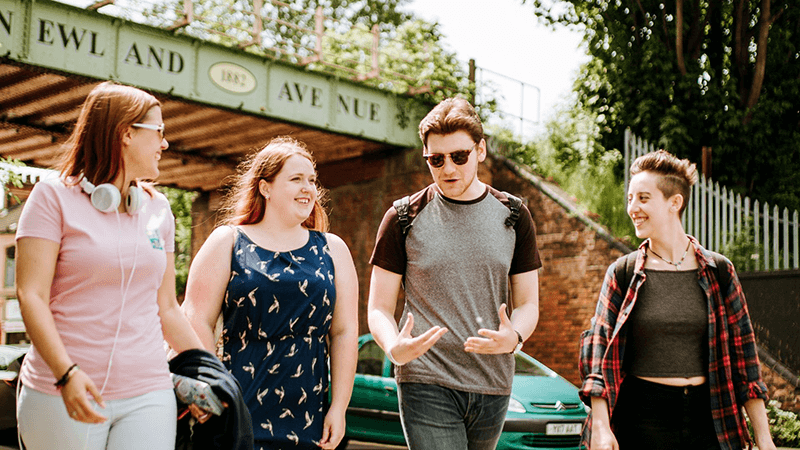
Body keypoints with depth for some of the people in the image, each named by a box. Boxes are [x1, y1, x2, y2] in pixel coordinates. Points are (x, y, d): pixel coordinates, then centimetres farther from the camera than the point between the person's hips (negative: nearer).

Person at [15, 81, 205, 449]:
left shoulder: (158, 209, 13)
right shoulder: (54, 195, 0)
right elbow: (31, 295, -8)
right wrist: (66, 373, -20)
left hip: (147, 394, 4)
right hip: (63, 393, -3)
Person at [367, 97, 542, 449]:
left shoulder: (513, 216, 7)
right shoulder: (403, 219, 1)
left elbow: (528, 304, 9)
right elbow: (380, 308, 1)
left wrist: (513, 338, -15)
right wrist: (395, 348, -21)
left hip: (493, 383, 3)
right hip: (426, 382, -3)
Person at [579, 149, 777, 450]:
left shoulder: (718, 271, 3)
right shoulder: (623, 273, 2)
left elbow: (742, 352, 5)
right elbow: (600, 349, -1)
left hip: (707, 416, 1)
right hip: (640, 417, -1)